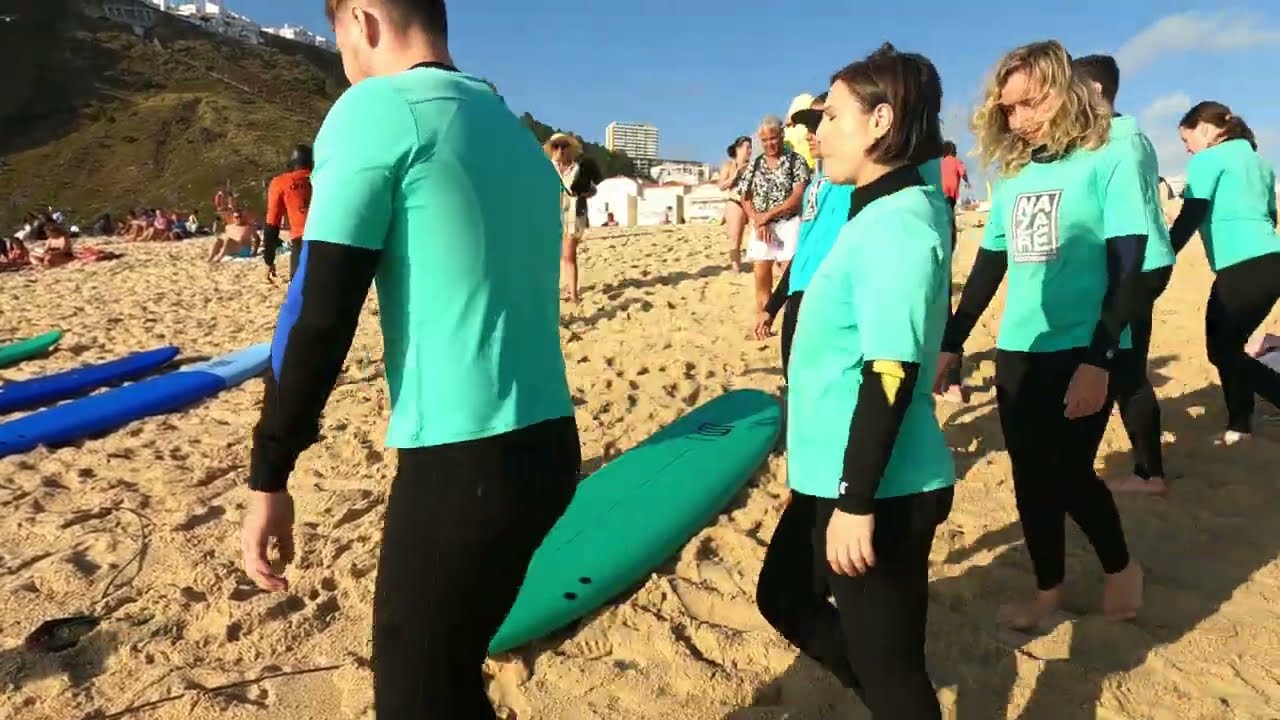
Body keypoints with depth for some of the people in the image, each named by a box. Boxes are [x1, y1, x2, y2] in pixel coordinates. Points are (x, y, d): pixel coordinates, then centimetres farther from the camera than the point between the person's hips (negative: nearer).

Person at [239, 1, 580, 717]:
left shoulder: (377, 108, -6)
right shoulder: (516, 129, 17)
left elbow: (319, 314, -12)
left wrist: (269, 476, -3)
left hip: (464, 465, -8)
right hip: (548, 445, 8)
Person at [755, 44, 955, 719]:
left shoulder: (898, 222, -19)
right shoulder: (879, 213, 11)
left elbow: (893, 374, -25)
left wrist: (858, 502, -23)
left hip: (878, 491, -10)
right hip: (832, 476, 10)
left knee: (888, 665, 5)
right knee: (783, 597, 25)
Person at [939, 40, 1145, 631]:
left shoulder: (1108, 163, -7)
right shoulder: (1014, 175, 8)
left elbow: (1127, 267, -12)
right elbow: (988, 267, 14)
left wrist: (1098, 360, -19)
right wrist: (950, 343, 11)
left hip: (1084, 351, -5)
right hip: (1018, 352, 5)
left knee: (1068, 474, -4)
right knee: (1031, 478, 9)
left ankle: (1121, 567, 26)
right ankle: (1048, 587, 28)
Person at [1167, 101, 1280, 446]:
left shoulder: (1208, 159, -3)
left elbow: (1189, 219, -11)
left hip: (1243, 267, -9)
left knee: (1222, 349, -1)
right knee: (1229, 345, 15)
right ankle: (1240, 425, 18)